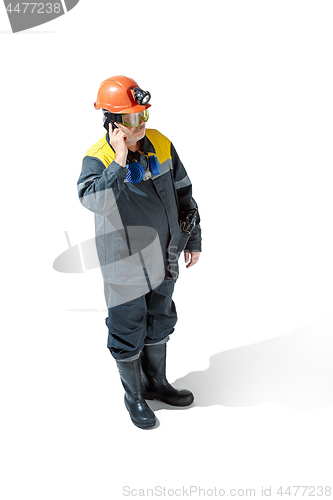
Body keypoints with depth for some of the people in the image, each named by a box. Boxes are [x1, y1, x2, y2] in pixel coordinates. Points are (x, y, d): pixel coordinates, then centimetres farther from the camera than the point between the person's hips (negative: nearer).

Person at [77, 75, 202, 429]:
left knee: (160, 324, 21)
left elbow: (183, 194, 6)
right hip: (125, 265, -5)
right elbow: (93, 201, -39)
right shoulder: (97, 158, -19)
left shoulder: (161, 145, -4)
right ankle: (133, 396, 34)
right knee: (128, 334, 10)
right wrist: (120, 162, -41)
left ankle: (155, 383, 44)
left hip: (163, 258, 6)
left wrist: (193, 240, 9)